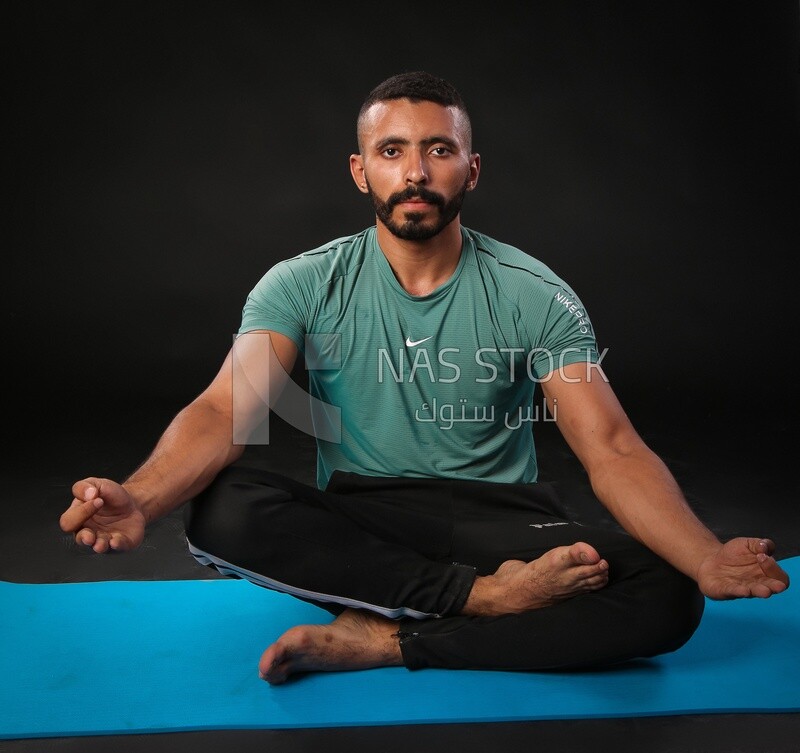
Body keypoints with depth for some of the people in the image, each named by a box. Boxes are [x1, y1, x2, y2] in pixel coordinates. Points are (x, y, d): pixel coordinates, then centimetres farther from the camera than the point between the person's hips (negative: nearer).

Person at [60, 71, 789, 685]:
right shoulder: (303, 285, -5)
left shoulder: (535, 295, -7)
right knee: (222, 511, -30)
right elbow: (224, 411, -17)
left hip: (500, 523, 1)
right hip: (355, 524, 0)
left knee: (668, 596, -25)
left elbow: (612, 448, -14)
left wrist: (706, 558, -34)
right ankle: (487, 596, -22)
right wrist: (141, 498, -40)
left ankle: (383, 640, -23)